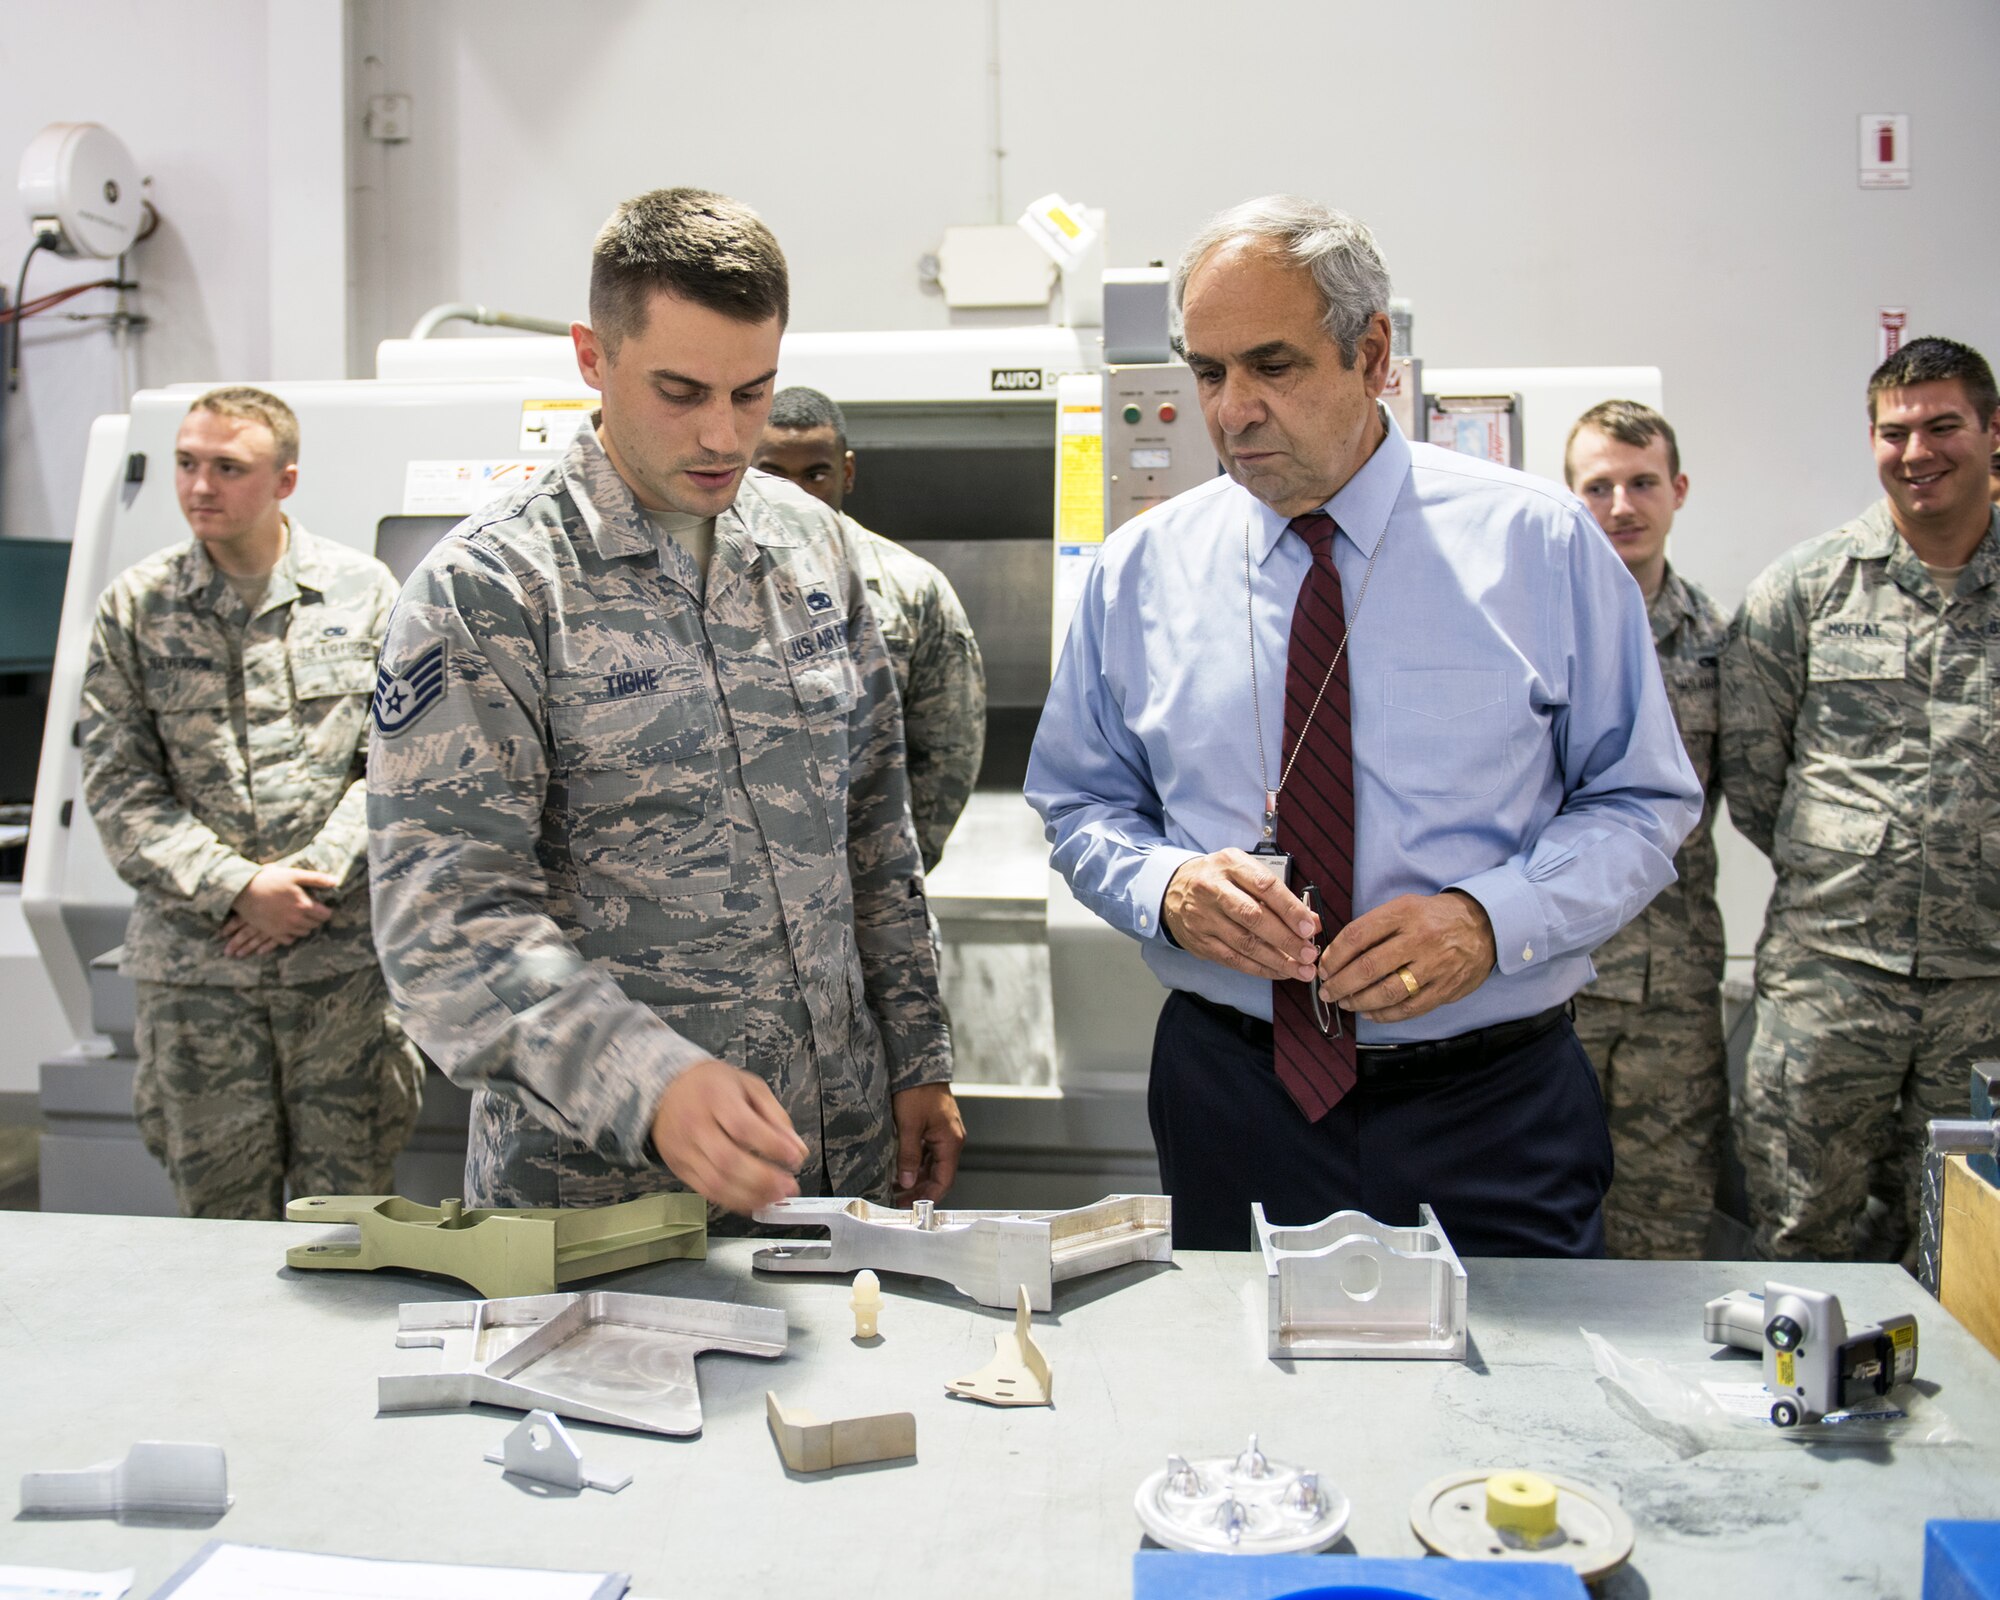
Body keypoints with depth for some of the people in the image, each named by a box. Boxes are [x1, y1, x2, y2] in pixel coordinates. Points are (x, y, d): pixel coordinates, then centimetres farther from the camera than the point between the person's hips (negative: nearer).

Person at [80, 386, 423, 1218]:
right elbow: (118, 787, 1)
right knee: (218, 1204, 8)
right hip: (193, 956, 1)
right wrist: (236, 888, -11)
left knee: (351, 1201, 3)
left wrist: (314, 876, -10)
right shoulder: (135, 607, 5)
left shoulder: (363, 591, 4)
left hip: (343, 951, -1)